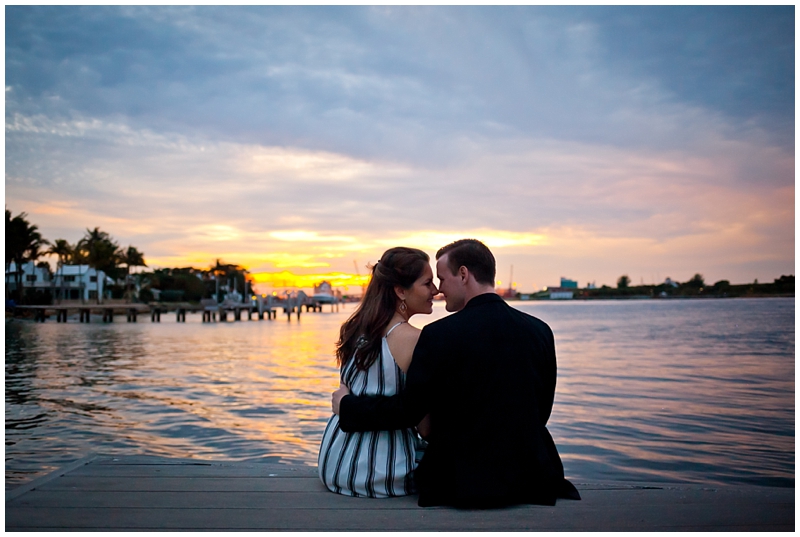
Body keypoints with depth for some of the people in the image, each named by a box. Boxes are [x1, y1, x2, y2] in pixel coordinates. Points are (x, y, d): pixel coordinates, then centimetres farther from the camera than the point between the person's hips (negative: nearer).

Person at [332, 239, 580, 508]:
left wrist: (347, 405, 4)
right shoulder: (540, 330, -1)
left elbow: (407, 410, -10)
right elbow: (541, 411, 8)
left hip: (465, 483, -4)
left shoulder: (440, 335, -16)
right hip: (533, 478, 5)